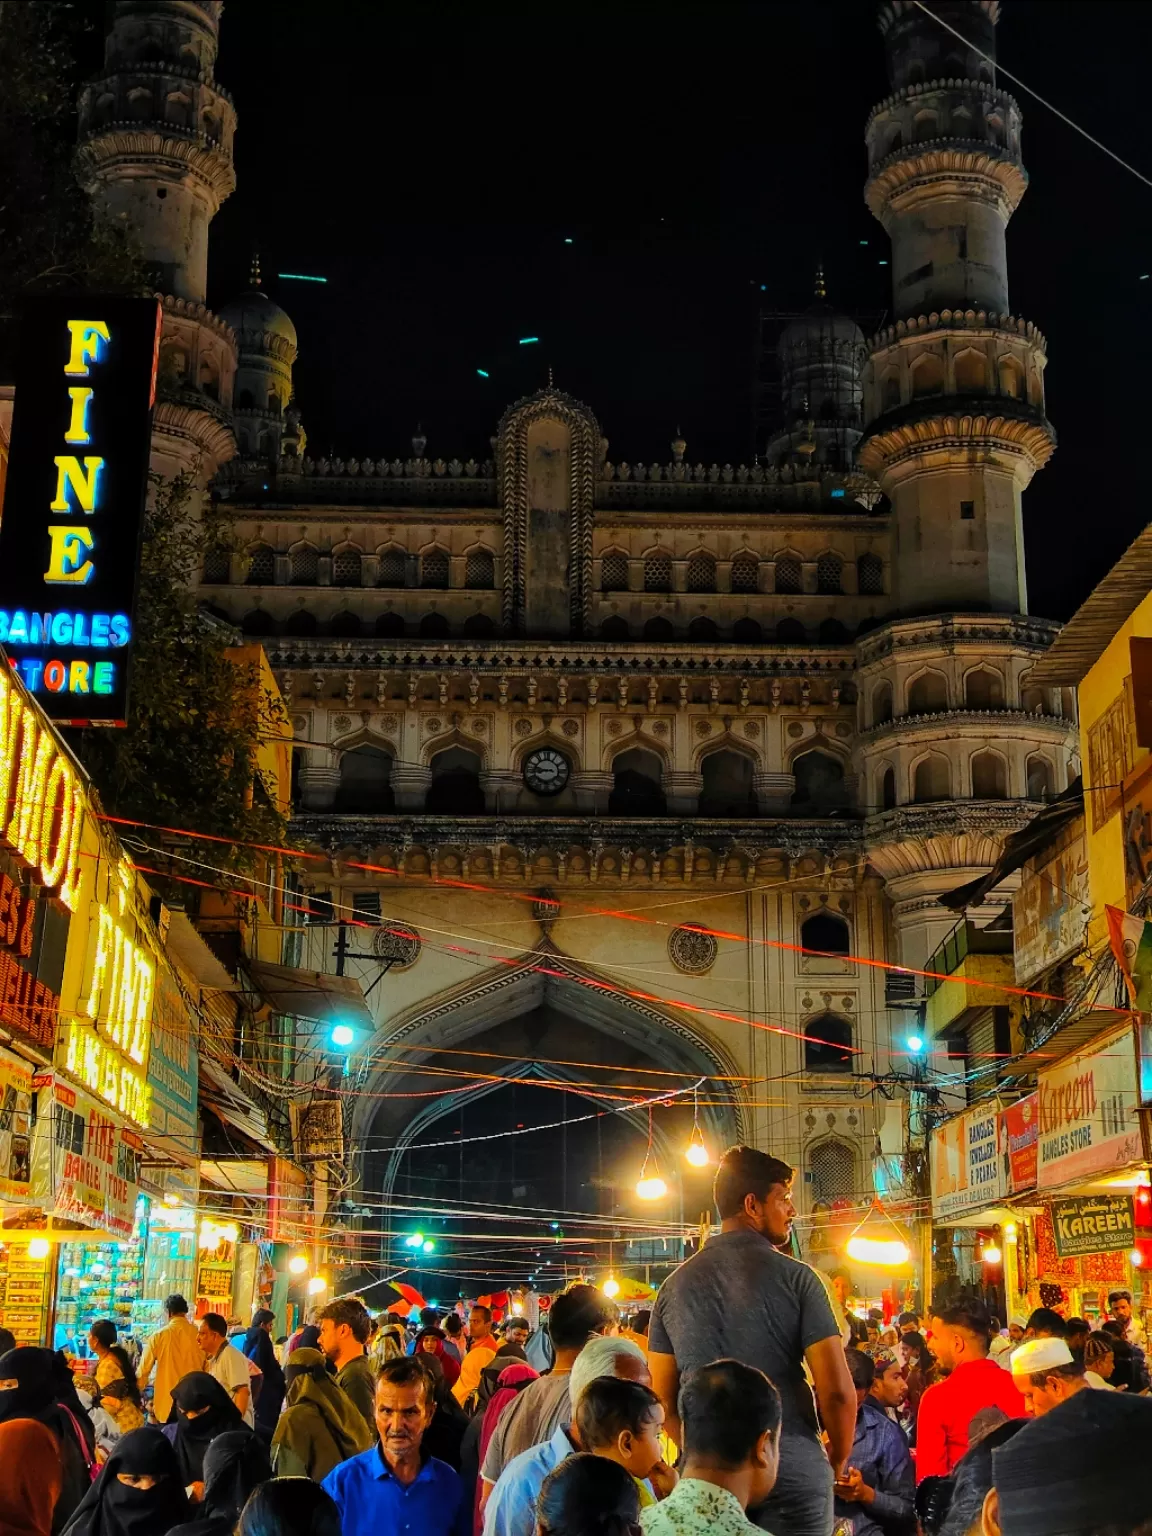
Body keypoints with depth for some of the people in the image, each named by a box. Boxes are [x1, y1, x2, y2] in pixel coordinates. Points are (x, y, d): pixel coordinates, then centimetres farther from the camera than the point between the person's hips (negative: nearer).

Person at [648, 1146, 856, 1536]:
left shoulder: (675, 1286, 6)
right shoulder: (795, 1277, -6)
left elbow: (662, 1399, 9)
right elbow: (838, 1391, -10)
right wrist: (837, 1461, 7)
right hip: (794, 1470, -3)